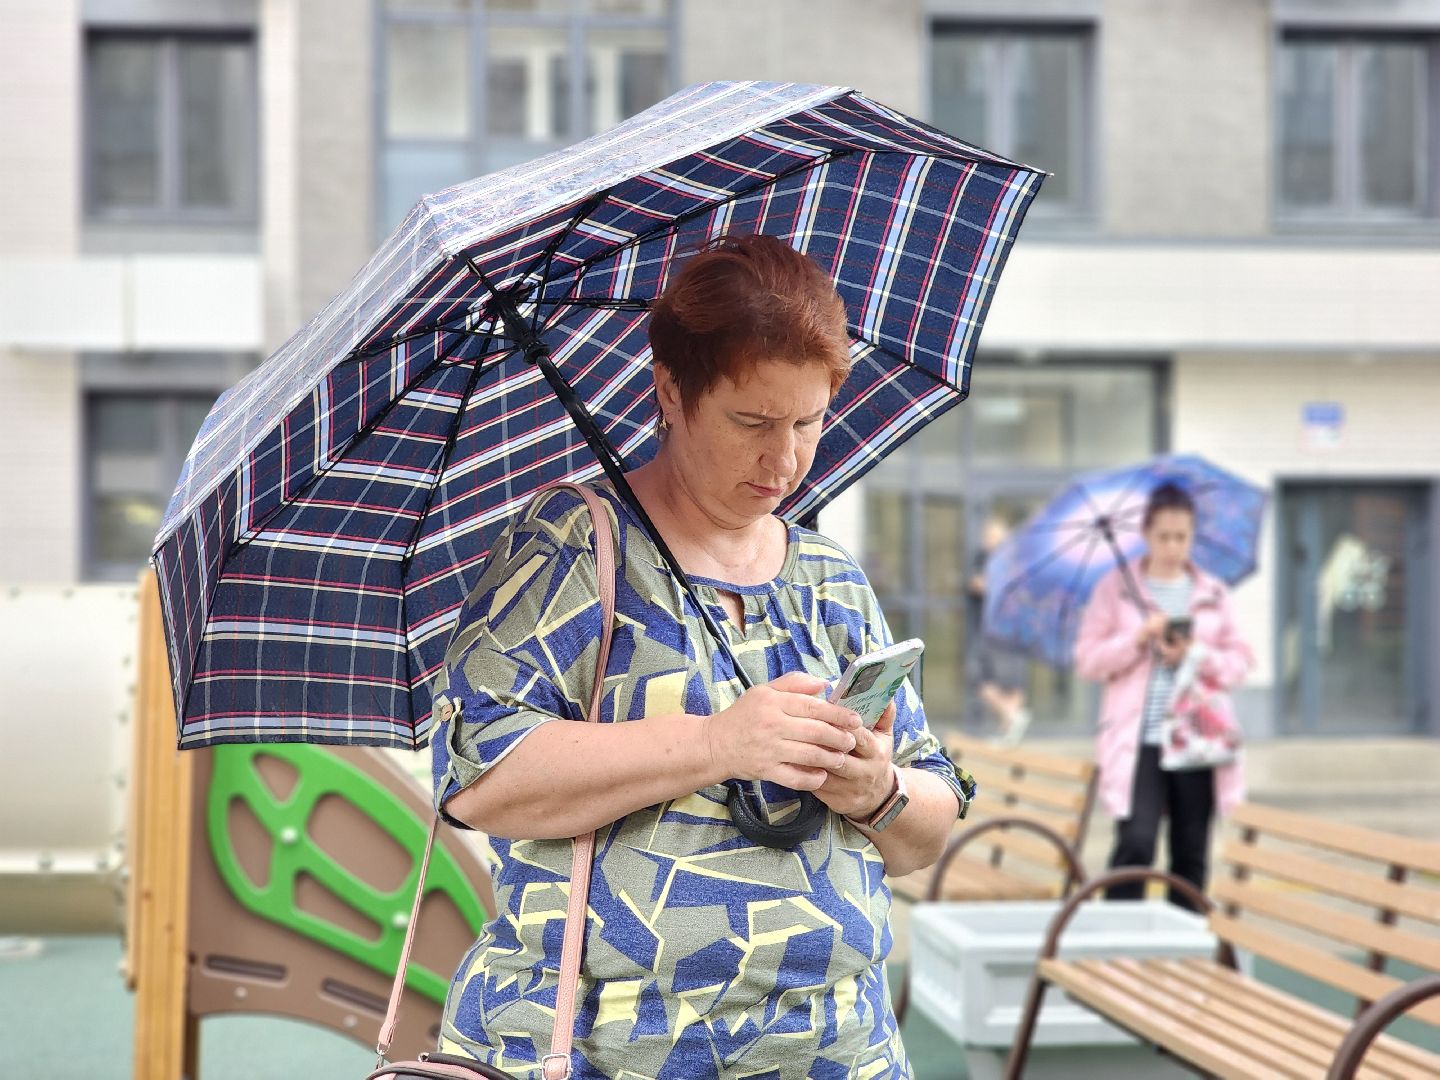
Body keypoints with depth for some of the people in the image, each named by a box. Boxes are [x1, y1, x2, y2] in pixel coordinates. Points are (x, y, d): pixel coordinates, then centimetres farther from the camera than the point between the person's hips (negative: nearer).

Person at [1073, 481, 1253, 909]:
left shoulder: (1213, 593, 12)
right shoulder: (1115, 588, 5)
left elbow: (1240, 661, 10)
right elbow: (1087, 660, 2)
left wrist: (1197, 655, -8)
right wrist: (1138, 638, -12)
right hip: (1137, 740, -3)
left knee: (1192, 854, 6)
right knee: (1136, 842, -16)